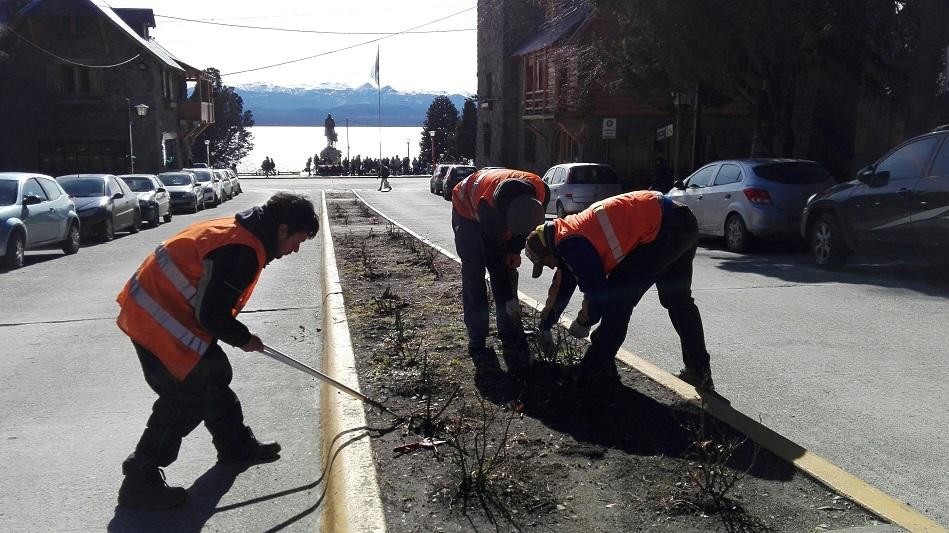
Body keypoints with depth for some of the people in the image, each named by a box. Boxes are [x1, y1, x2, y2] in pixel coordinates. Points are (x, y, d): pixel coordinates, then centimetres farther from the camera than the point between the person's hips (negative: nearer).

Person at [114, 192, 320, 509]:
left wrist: (238, 334, 16)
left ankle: (236, 445, 37)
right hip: (158, 322, -10)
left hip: (157, 309, 10)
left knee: (213, 375, 19)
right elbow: (212, 315, -21)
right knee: (187, 398, -4)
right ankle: (140, 481, 7)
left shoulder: (237, 231, 7)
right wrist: (244, 339, -5)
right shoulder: (242, 250, -25)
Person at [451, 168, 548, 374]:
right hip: (467, 211, -4)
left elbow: (527, 222, -5)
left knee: (507, 271, -2)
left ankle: (511, 340, 3)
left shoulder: (541, 192, -32)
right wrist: (509, 298, -29)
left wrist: (515, 250, -13)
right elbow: (493, 254, -35)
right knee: (473, 274, -10)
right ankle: (477, 339, -3)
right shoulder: (488, 204, -44)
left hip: (499, 213, 4)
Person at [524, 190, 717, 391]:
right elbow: (561, 285, 29)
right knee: (678, 299, 21)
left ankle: (590, 376, 5)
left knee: (618, 300, -3)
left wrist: (581, 324, 8)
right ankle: (700, 372, 30)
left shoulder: (569, 243, -13)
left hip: (664, 229, -11)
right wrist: (544, 328, 37)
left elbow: (597, 293, -12)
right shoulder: (570, 230, 18)